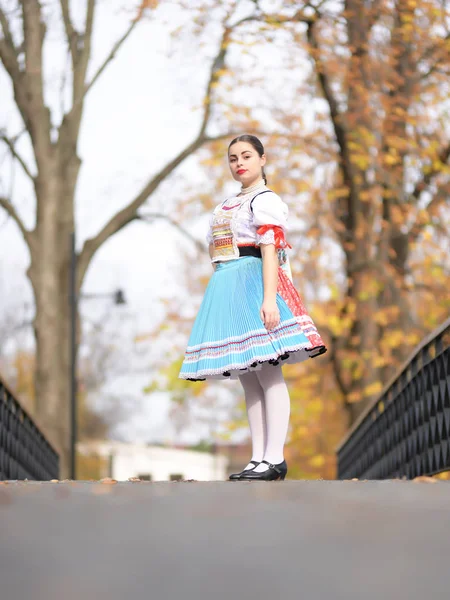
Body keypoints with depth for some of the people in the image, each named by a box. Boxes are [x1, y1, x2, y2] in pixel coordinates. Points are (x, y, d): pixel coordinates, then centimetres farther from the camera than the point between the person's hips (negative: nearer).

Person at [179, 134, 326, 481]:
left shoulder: (265, 199, -3)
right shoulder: (230, 205, 23)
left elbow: (270, 250, -14)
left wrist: (269, 299, -23)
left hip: (253, 285, -9)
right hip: (227, 288, 9)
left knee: (267, 373, -10)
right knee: (248, 378, 6)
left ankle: (275, 459, -12)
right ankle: (258, 457, 8)